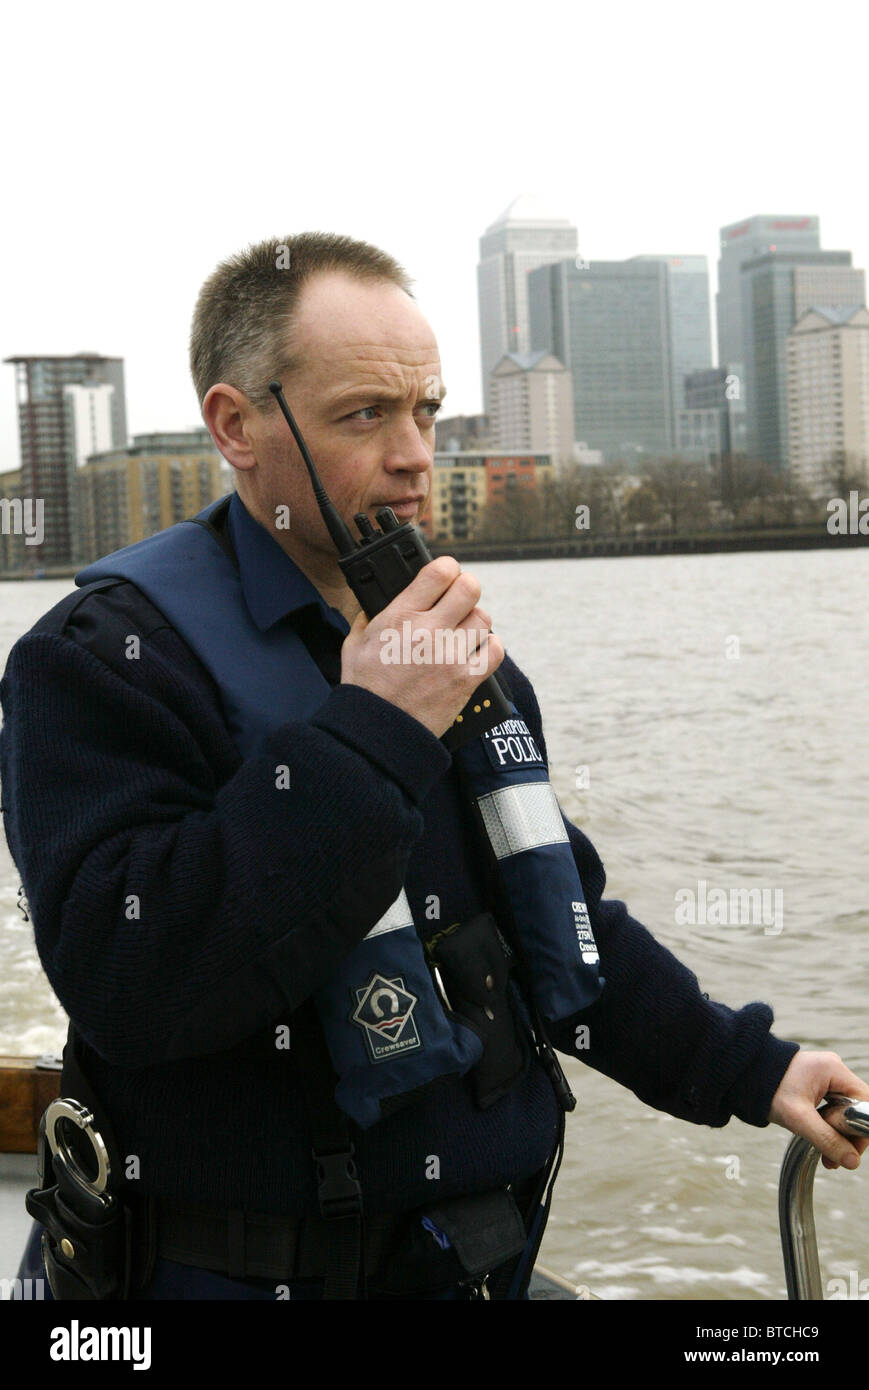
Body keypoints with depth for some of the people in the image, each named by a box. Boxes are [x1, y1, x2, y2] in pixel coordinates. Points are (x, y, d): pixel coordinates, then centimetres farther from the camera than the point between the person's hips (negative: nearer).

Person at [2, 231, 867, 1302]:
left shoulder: (458, 651, 9)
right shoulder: (110, 655, -15)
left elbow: (558, 913, 19)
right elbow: (128, 987, -29)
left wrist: (745, 1067, 16)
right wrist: (366, 738, -29)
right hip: (257, 1274, -7)